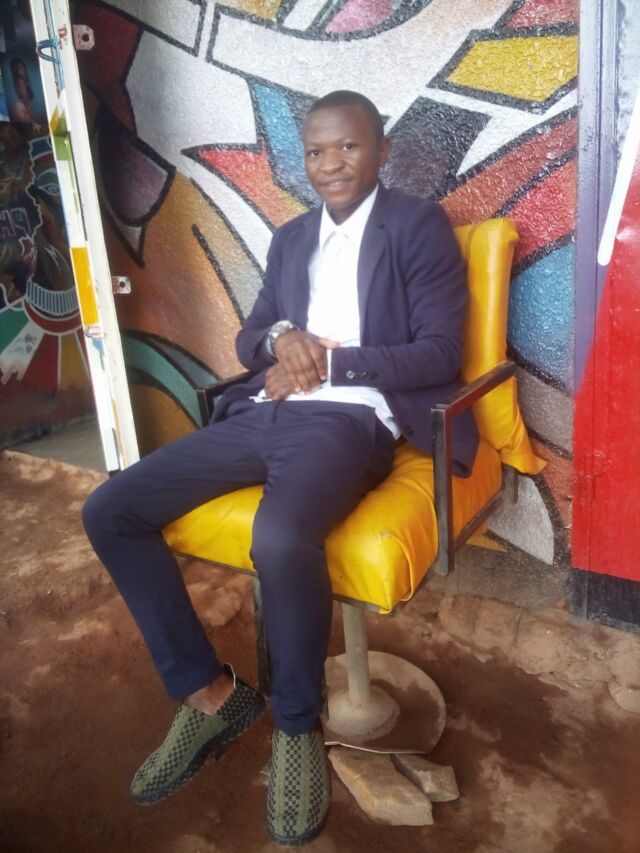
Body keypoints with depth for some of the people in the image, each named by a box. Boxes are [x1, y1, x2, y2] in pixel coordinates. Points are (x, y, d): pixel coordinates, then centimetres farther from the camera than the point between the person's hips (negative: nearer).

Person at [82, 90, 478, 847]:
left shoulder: (419, 225, 5)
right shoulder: (290, 238, 23)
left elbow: (438, 354, -5)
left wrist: (326, 361, -11)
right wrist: (280, 337, -3)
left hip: (349, 421, -6)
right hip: (262, 415, 7)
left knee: (280, 541, -38)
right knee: (109, 511, -8)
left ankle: (297, 724, -7)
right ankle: (208, 693, 4)